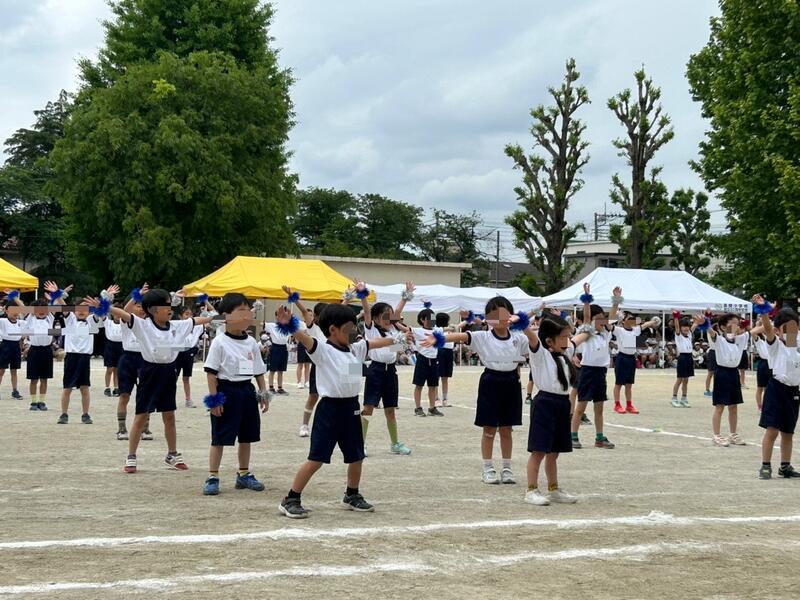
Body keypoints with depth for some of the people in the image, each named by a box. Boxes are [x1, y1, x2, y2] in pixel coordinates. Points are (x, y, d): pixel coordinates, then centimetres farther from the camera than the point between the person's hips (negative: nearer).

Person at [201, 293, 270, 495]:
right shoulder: (220, 342, -10)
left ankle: (244, 474, 26)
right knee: (219, 438, -1)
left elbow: (259, 371, 14)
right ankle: (212, 477, 5)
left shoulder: (251, 343, 7)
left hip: (247, 391, 6)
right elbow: (211, 372, -11)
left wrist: (264, 394, 11)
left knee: (246, 436, 14)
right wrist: (214, 398, -15)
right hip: (226, 390, -6)